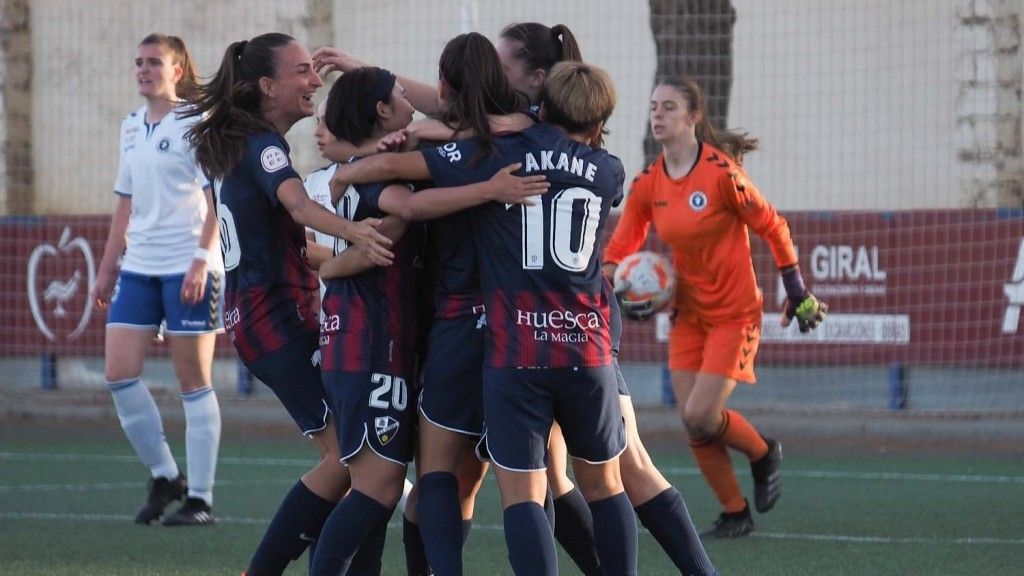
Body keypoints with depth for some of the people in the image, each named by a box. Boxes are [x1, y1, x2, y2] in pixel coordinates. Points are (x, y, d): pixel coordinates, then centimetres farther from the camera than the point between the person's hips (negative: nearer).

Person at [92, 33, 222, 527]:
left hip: (187, 269, -7)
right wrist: (107, 269, 17)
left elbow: (216, 198, -10)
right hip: (138, 267, 7)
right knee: (119, 374, -3)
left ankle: (199, 498, 2)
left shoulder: (194, 124, -6)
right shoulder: (131, 128, 14)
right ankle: (163, 476, 11)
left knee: (193, 382, -3)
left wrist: (202, 259, -19)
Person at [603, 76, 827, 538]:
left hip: (733, 313, -6)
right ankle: (735, 514, 17)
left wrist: (799, 294, -5)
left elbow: (773, 228, -9)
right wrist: (616, 283, -17)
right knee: (692, 425, 0)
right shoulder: (648, 184, -2)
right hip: (688, 314, 6)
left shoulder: (721, 172, -18)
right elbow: (620, 249, 4)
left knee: (700, 417, -14)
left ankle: (763, 455, 16)